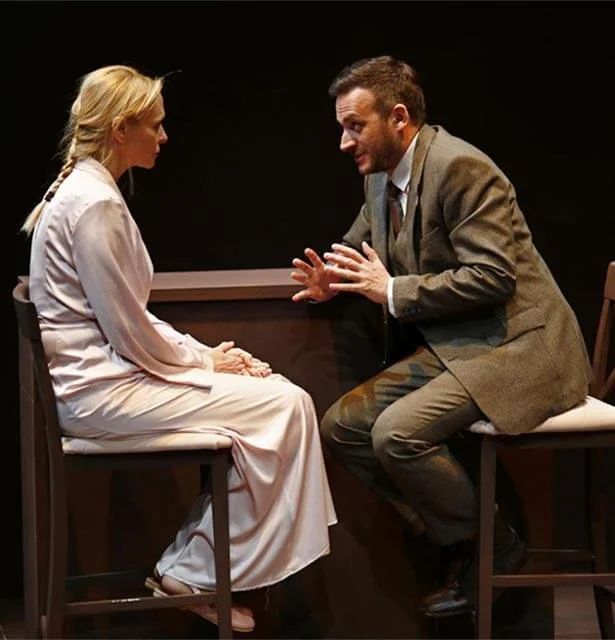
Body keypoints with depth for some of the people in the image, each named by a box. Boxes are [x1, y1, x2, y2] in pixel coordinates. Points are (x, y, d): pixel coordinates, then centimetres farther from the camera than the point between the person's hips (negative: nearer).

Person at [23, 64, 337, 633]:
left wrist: (203, 353, 6)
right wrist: (206, 361, -4)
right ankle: (194, 575, 0)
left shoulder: (88, 191, 13)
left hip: (106, 373, 10)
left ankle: (193, 568, 8)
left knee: (276, 394, 6)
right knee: (282, 407, -11)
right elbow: (131, 334, -19)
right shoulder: (95, 205, -19)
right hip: (101, 391, -10)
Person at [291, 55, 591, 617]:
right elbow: (360, 248, 28)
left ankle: (495, 550, -3)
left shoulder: (460, 167, -18)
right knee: (342, 427, 2)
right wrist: (333, 282, 4)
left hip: (513, 346, -10)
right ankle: (456, 535, 9)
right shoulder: (382, 176, 10)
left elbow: (493, 276, -23)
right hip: (447, 348, 10)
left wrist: (392, 291, -20)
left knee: (397, 433, -26)